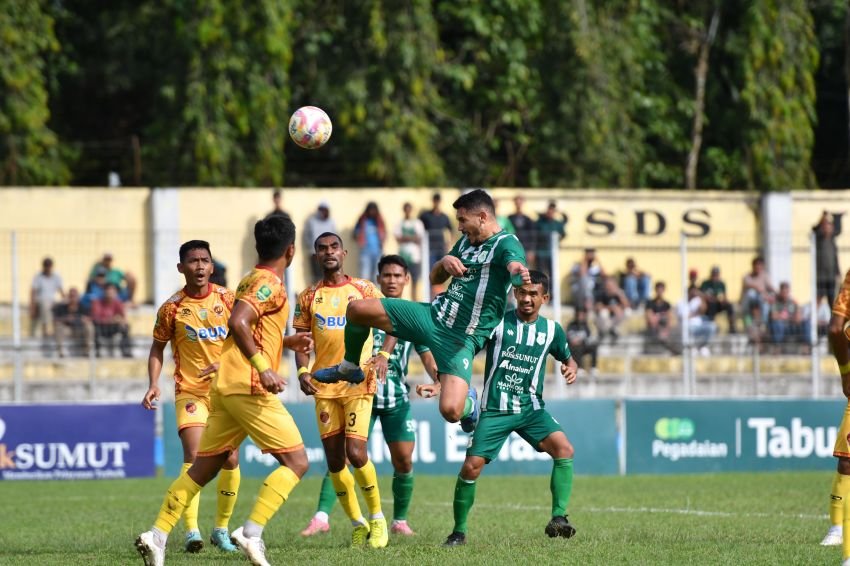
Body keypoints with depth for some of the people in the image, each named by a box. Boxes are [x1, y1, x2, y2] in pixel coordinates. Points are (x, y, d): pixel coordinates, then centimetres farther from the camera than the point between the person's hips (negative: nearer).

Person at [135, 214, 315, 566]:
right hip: (249, 388, -9)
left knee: (204, 467, 11)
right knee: (296, 462, -6)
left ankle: (157, 535, 5)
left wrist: (288, 342, 32)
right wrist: (263, 368, -28)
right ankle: (251, 533, -18)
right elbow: (237, 323, -24)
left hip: (224, 387, 9)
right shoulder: (270, 283, -9)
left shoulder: (251, 280, 20)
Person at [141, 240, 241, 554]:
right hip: (190, 391, -3)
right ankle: (191, 531, -21)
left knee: (230, 460, 4)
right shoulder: (172, 308, -5)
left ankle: (221, 529, 20)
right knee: (193, 456, -18)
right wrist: (153, 384, -6)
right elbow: (158, 347, 7)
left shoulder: (227, 299, -1)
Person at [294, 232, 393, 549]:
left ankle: (377, 519, 5)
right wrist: (303, 371, -9)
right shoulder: (308, 297, 8)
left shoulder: (364, 290, 3)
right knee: (334, 460, 2)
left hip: (358, 384, -3)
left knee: (356, 454, -14)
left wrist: (384, 355, -11)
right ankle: (357, 523, 18)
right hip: (324, 387, 3)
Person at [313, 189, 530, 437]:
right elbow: (435, 278, 21)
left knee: (451, 410, -26)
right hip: (434, 314, 7)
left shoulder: (506, 243, -13)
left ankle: (469, 401, 14)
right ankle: (349, 368, 28)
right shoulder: (466, 241, 12)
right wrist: (444, 262, -4)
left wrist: (520, 274, -63)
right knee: (356, 309, 0)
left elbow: (515, 266, -37)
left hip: (461, 339, -7)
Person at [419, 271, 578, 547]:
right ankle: (459, 532, 8)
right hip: (494, 410, -2)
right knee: (471, 467, -10)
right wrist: (438, 383, -9)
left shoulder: (551, 329, 5)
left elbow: (567, 358, 21)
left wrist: (570, 368, -3)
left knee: (564, 448, -23)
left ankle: (558, 518, -20)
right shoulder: (497, 322, -2)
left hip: (531, 408, 2)